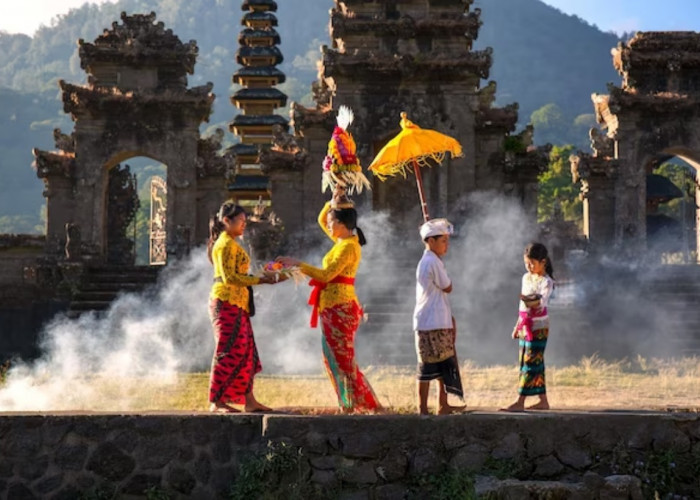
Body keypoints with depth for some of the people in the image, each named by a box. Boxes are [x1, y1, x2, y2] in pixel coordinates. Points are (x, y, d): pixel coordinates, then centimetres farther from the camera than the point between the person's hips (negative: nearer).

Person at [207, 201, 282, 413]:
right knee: (230, 352, -9)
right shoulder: (226, 244, -12)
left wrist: (261, 278, 12)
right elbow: (230, 277, -19)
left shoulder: (231, 244, 19)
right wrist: (260, 280, -17)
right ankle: (216, 401, -5)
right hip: (227, 303, -10)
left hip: (236, 304, 10)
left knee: (245, 352, 8)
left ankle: (249, 400, 10)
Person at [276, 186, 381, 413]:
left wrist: (297, 264, -19)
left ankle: (363, 403, -3)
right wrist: (334, 201, 13)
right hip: (334, 306, 10)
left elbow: (326, 274, -22)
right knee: (333, 356, 12)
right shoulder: (343, 241, 12)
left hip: (340, 307, -10)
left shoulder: (348, 247, -15)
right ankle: (350, 403, 14)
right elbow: (321, 220, 28)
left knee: (343, 358, -7)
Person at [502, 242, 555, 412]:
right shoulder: (526, 278, 13)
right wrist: (518, 325, 23)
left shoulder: (546, 281, -10)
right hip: (525, 326, 8)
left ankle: (520, 402, -10)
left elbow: (541, 303, -24)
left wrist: (530, 301, -44)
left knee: (530, 362, -8)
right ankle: (543, 401, 14)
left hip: (538, 327, -8)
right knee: (535, 363, 9)